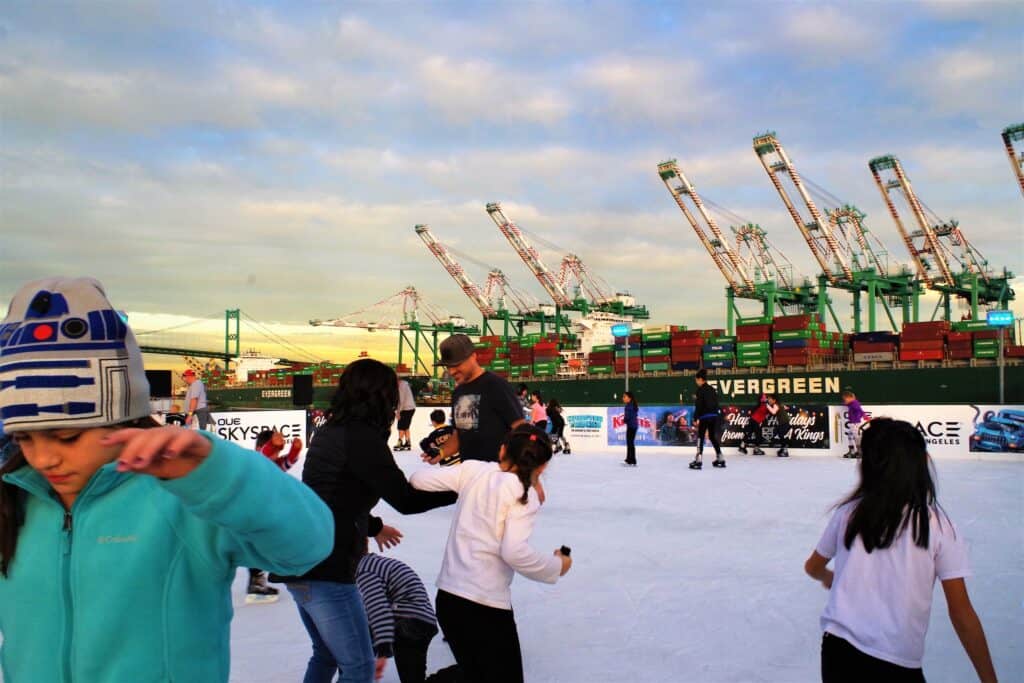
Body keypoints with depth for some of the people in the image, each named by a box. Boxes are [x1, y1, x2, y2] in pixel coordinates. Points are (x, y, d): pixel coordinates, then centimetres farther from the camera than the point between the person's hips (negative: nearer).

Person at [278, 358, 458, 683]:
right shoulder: (364, 437, -15)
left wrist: (374, 526, 37)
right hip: (325, 570, -9)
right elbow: (405, 501, -11)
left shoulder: (329, 431, 11)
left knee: (326, 654, 25)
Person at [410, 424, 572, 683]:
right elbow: (514, 552, -18)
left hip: (447, 596, 6)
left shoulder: (473, 470, 3)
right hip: (486, 604, -6)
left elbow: (418, 479, 6)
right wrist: (556, 566, -2)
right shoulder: (525, 495, -9)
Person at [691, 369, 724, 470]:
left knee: (700, 437, -5)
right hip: (714, 416, 8)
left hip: (704, 417, -8)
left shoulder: (701, 390, -9)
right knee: (713, 437, 16)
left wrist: (696, 418, -14)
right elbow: (716, 403, 17)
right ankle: (720, 458, 19)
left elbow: (698, 405, -15)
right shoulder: (712, 389, 15)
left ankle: (699, 460, -12)